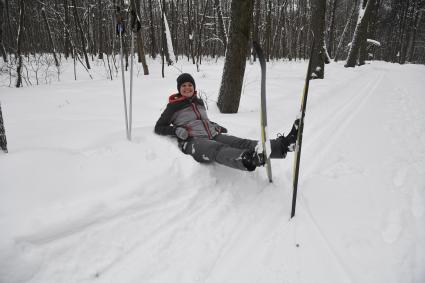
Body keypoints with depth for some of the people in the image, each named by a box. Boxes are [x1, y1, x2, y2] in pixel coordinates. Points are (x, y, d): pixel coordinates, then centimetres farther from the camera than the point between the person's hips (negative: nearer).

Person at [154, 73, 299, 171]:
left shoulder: (199, 102, 27)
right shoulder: (173, 106, 11)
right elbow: (158, 127, 13)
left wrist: (216, 126, 20)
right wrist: (176, 130, -7)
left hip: (213, 135, 6)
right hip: (193, 141, -6)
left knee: (243, 143, -22)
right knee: (218, 149, -41)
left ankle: (282, 145, -43)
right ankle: (247, 159, -73)